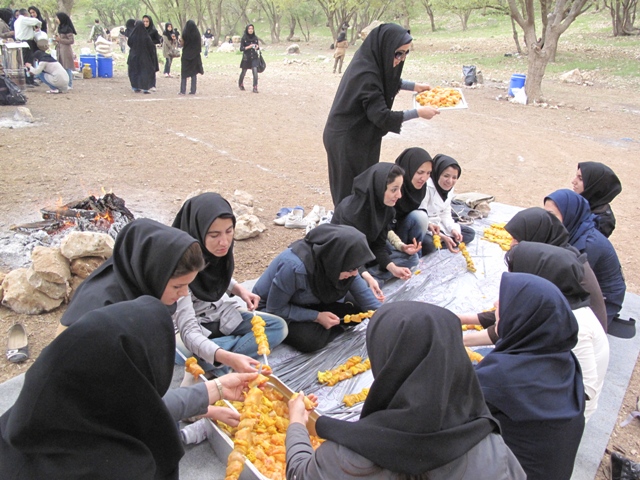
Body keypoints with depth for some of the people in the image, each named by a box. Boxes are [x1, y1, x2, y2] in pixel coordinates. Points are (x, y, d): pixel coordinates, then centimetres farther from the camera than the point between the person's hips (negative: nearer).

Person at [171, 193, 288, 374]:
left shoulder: (220, 250, -12)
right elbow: (188, 332, -36)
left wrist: (239, 289, -6)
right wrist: (227, 357, -52)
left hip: (221, 314, 8)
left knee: (278, 327, -9)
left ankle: (218, 365, -17)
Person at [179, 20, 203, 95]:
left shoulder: (184, 34, -10)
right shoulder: (197, 33, -5)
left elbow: (182, 44, -4)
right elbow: (200, 44, -1)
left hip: (186, 55, -1)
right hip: (195, 55, 2)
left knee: (184, 73, 5)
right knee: (194, 73, 7)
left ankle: (183, 90, 0)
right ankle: (193, 91, 4)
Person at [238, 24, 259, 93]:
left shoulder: (255, 37, 3)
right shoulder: (244, 38, -6)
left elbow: (258, 47, 12)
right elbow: (241, 48, -7)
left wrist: (257, 47, -11)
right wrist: (249, 47, -20)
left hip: (254, 58, 1)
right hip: (246, 58, -1)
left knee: (255, 72, -15)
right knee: (243, 72, 14)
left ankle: (255, 88, -10)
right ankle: (240, 84, 40)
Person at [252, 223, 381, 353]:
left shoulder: (333, 259, -20)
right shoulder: (295, 267, -39)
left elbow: (362, 291, -8)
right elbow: (275, 309, -27)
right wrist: (316, 317, -28)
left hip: (308, 303, 5)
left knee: (358, 308, -9)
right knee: (310, 339, -31)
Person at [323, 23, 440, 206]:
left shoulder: (371, 59, 1)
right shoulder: (366, 74, -26)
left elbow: (389, 81, 23)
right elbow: (381, 116, -25)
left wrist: (414, 86, 17)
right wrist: (418, 112, -17)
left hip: (359, 136, 9)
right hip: (348, 141, -9)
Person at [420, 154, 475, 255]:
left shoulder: (449, 188, 2)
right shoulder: (426, 187, -25)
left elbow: (446, 214, 7)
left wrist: (453, 229, -14)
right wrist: (442, 237, -34)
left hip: (438, 225, 10)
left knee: (470, 233, 3)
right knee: (428, 244, -40)